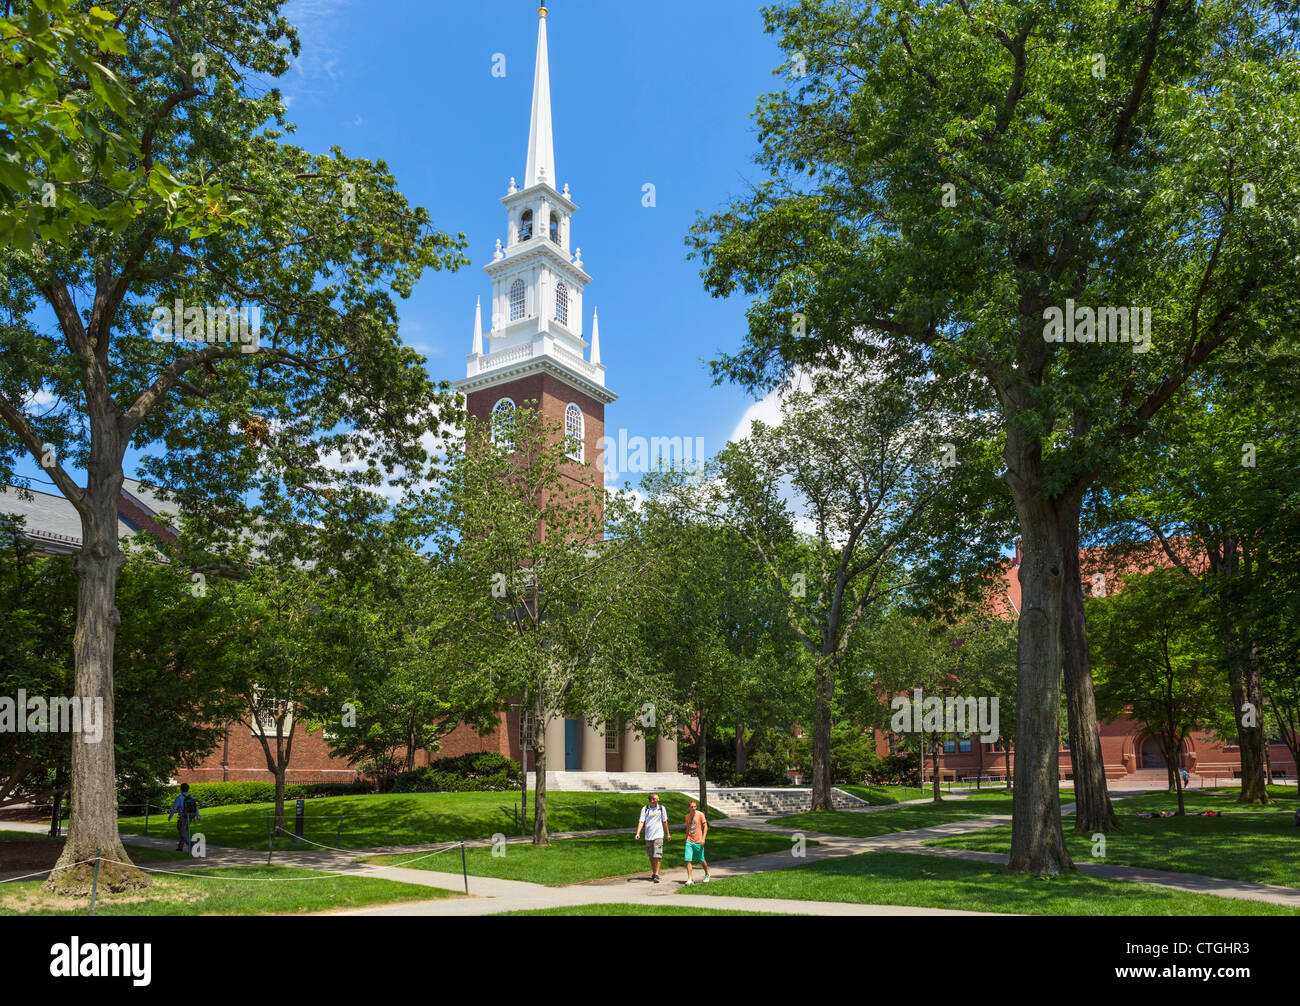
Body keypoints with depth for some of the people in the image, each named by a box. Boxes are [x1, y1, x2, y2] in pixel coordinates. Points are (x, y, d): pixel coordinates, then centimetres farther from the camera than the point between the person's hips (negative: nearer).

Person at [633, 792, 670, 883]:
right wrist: (638, 833, -18)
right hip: (648, 836, 1)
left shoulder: (661, 808, 3)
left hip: (658, 835, -1)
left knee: (657, 856, -13)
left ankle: (656, 875, -13)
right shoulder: (645, 809, 0)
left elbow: (665, 822, 13)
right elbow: (641, 821, -6)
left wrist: (668, 834, 18)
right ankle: (653, 874, 24)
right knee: (651, 857, 9)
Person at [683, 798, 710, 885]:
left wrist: (703, 839, -15)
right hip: (689, 841, 3)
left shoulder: (700, 815, -6)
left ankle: (707, 875, 35)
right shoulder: (687, 816, 7)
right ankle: (690, 879, -5)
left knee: (701, 860, 10)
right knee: (688, 860, -10)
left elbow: (705, 827, -6)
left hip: (698, 842, -3)